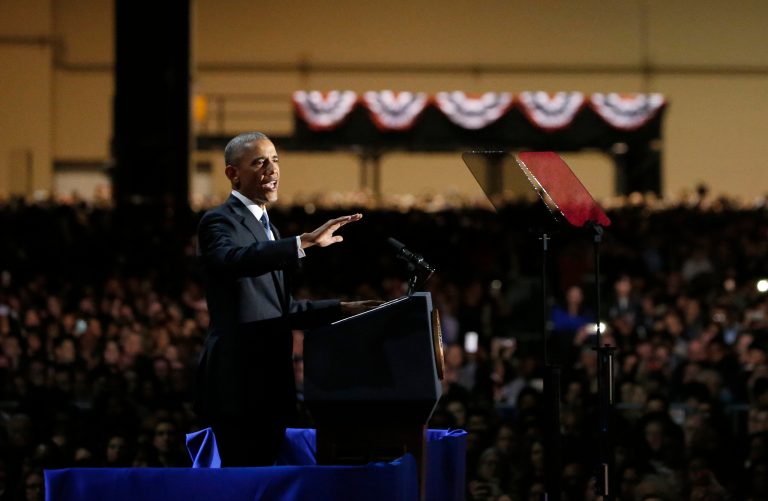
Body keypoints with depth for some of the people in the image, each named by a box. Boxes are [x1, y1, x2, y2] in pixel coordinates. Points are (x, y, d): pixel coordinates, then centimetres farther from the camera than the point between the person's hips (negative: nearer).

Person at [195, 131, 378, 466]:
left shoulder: (267, 229, 23)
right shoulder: (219, 222, -6)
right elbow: (234, 259, -31)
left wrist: (343, 309, 12)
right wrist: (306, 242, -39)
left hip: (269, 387, 9)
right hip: (238, 387, -9)